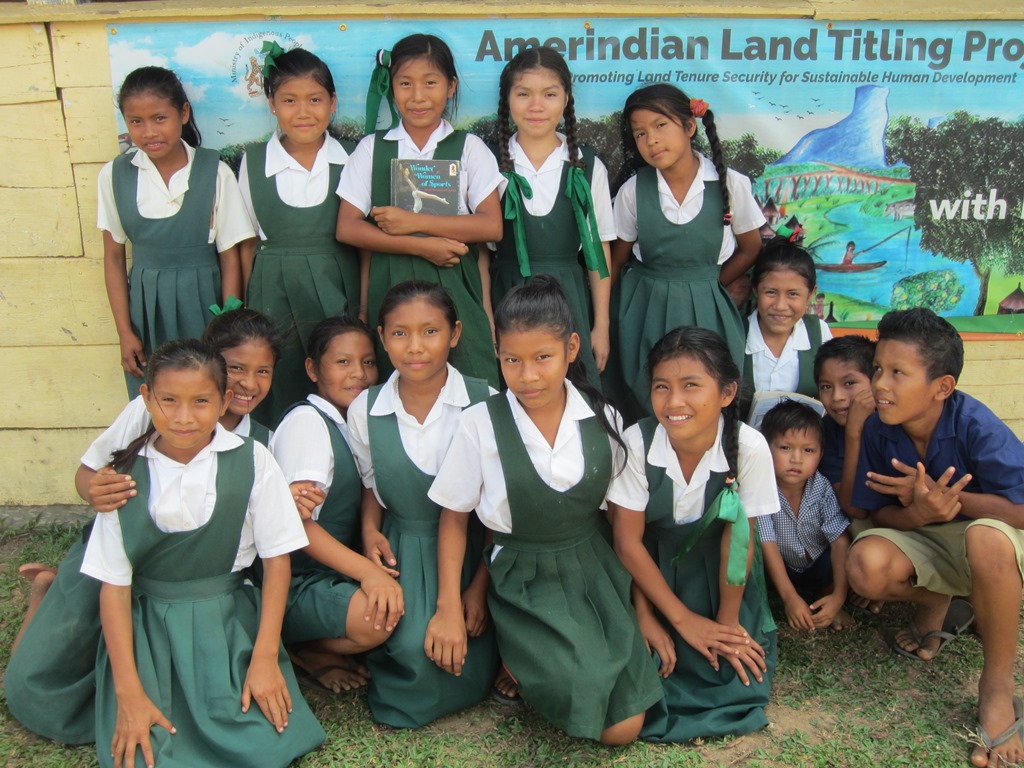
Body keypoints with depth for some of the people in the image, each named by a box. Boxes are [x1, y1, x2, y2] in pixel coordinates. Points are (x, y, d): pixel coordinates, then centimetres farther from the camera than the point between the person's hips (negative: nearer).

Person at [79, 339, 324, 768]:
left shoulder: (250, 462, -8)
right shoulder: (128, 475, -4)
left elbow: (276, 559, -3)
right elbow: (114, 586, -4)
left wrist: (265, 657, -9)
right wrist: (128, 691, -11)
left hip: (229, 624, 0)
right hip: (146, 627, 1)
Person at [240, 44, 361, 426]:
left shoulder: (351, 159, 2)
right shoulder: (254, 161, 3)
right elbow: (248, 243, 7)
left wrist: (365, 306, 0)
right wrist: (248, 311, 3)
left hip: (339, 291, 0)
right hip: (275, 294, 0)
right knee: (282, 409, 5)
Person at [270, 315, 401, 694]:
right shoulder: (306, 421, -11)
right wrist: (365, 570, -30)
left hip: (339, 572, 8)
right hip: (297, 582, -8)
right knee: (378, 616, -31)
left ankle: (324, 648, 2)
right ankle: (304, 650, -4)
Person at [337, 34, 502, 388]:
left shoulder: (469, 147, 8)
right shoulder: (371, 149, 10)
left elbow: (491, 226, -3)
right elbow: (347, 228, 2)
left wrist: (414, 222, -10)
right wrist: (422, 246, -9)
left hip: (456, 283, -1)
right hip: (391, 284, 1)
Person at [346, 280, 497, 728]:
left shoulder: (484, 403, -11)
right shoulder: (365, 409, -3)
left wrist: (480, 585, -7)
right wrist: (370, 530, -5)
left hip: (471, 548, -1)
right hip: (402, 550, 1)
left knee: (464, 670, -16)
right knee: (413, 645, -23)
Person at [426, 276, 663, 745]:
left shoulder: (602, 418, -7)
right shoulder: (481, 425, -14)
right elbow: (454, 517, -3)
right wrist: (449, 608, -7)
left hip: (594, 571, 3)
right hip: (523, 580, -3)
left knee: (623, 730, -3)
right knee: (583, 689, -25)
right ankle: (516, 662, 6)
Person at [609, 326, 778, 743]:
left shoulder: (749, 447, -25)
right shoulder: (637, 442, -24)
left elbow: (740, 536, -14)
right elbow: (628, 540, -16)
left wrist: (726, 623, -10)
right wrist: (682, 618, -14)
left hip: (716, 568, 1)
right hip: (651, 567, 0)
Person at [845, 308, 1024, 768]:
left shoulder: (975, 427, -25)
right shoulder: (878, 429, -14)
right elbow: (879, 514, -6)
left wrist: (944, 498, -28)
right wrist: (920, 512, -28)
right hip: (922, 540, 3)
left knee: (986, 537, -40)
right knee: (866, 566, -30)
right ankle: (936, 602, 8)